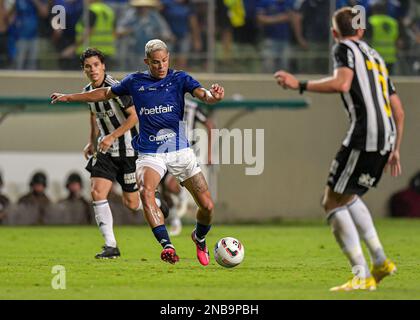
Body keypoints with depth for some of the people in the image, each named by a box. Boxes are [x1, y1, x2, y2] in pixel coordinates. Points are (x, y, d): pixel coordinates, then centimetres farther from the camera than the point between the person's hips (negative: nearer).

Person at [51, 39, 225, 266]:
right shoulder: (135, 81, 6)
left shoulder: (179, 79, 0)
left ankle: (199, 237, 31)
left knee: (207, 206, -4)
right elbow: (106, 94, 21)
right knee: (146, 191, -31)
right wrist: (69, 97, 25)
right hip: (149, 153, 0)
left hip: (180, 151, 0)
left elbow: (203, 94, -16)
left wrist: (213, 95, -41)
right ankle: (167, 247, -38)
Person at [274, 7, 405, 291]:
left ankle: (362, 276, -10)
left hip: (364, 134, -8)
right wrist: (395, 150, 32)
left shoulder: (345, 48, 3)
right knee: (349, 197, 26)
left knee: (333, 202, -3)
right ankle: (380, 261, 20)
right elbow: (398, 109, 26)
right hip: (386, 136, 8)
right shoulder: (375, 56, 26)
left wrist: (299, 85, -14)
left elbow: (342, 83, -18)